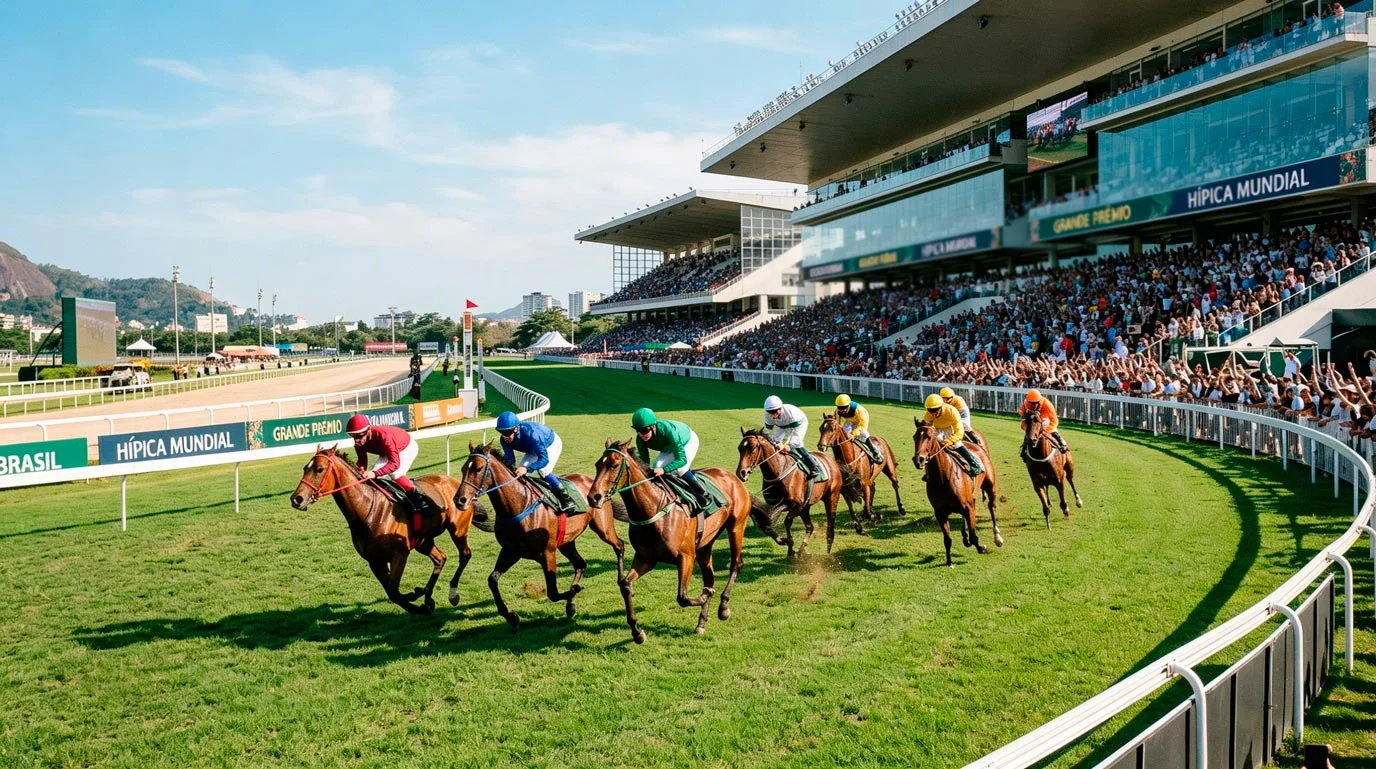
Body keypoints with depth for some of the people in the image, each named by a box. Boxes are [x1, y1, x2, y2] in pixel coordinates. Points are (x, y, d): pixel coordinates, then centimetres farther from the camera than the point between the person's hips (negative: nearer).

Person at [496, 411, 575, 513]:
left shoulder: (530, 433, -44)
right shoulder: (505, 440, -24)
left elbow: (544, 459, -44)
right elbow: (510, 460, -19)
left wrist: (527, 469, -58)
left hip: (552, 443, -7)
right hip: (534, 449, 7)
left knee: (543, 471, -26)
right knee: (520, 471, -5)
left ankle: (566, 499, -14)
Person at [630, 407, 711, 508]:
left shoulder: (666, 430, -45)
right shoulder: (640, 439, -28)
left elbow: (682, 459, -45)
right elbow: (644, 461, -17)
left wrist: (664, 470, -60)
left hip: (688, 441, -6)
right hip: (669, 447, 6)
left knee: (679, 469, -27)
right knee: (656, 467, -15)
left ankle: (702, 493, -7)